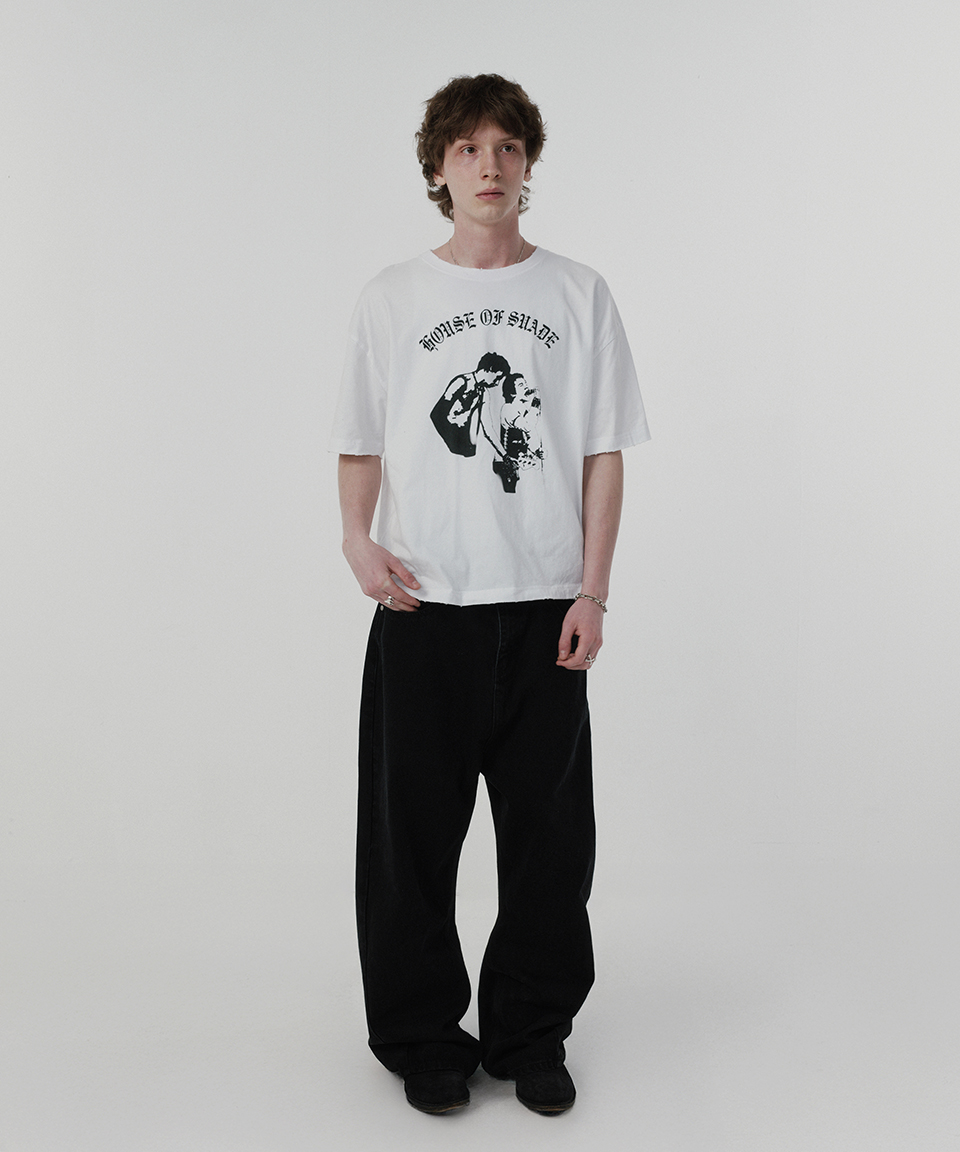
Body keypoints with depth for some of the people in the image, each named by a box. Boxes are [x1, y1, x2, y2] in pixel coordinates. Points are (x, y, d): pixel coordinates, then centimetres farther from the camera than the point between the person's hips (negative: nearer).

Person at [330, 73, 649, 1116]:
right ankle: (423, 1035, 24)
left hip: (544, 606, 0)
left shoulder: (578, 295, 7)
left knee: (547, 832, 6)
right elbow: (362, 445, 9)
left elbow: (604, 453, 5)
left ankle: (532, 1034, 24)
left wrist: (593, 590, -2)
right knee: (413, 831, 6)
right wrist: (357, 539, -10)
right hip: (423, 605, 0)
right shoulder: (391, 297, 7)